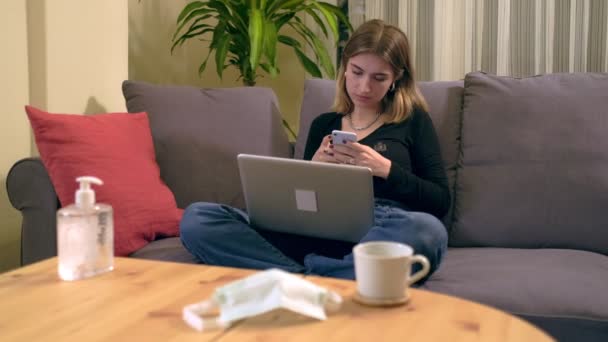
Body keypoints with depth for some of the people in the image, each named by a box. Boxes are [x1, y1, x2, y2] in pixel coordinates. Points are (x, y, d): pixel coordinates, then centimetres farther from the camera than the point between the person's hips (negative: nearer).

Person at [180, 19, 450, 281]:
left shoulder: (413, 120, 14)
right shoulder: (323, 124, 22)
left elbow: (440, 202, 7)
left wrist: (385, 169, -8)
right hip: (319, 233, 3)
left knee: (426, 229, -42)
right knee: (196, 218, -17)